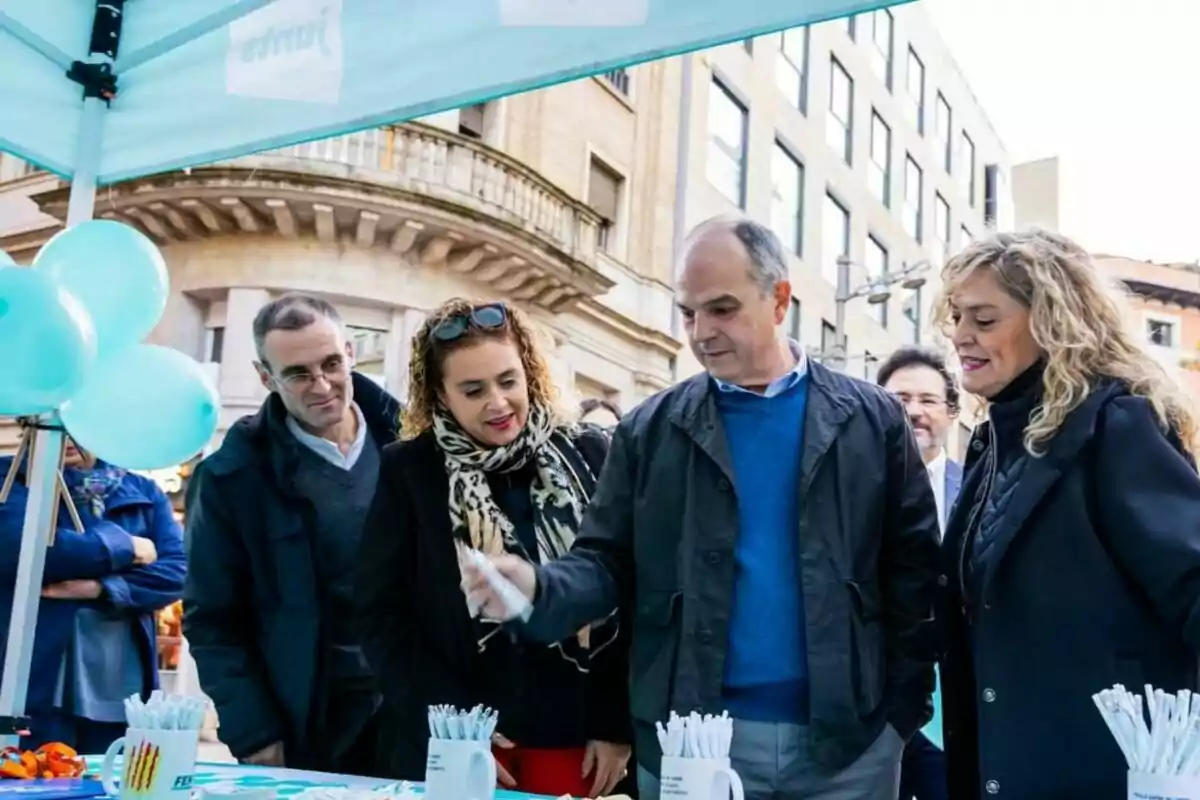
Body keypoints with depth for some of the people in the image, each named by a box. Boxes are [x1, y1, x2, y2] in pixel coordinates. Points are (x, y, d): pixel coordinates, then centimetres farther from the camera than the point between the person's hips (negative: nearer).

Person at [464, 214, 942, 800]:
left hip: (848, 741, 0)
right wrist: (538, 591, -18)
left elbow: (911, 573, 2)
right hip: (691, 739, 1)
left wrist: (900, 712, -3)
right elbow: (608, 560, 2)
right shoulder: (651, 428, 2)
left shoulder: (872, 419, 1)